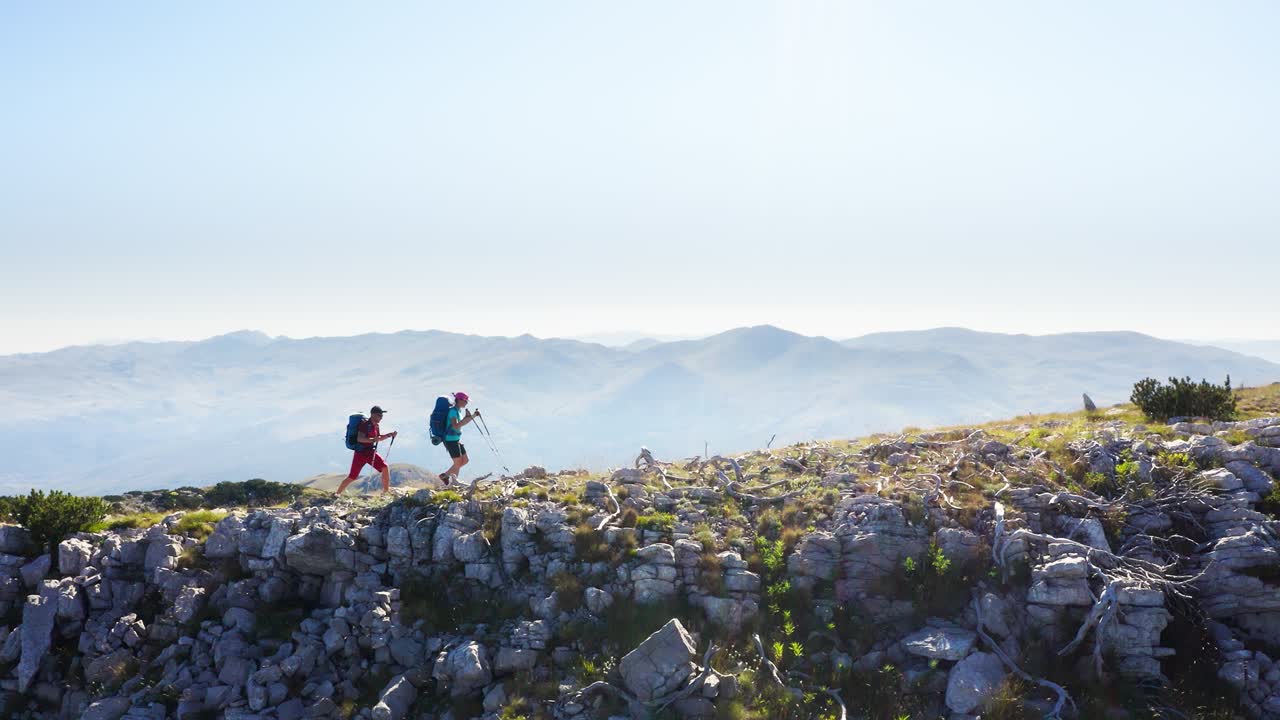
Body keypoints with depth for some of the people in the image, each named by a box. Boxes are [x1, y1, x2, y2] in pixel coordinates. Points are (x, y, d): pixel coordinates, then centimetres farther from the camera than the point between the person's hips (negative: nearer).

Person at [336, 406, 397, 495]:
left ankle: (386, 491, 2)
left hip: (371, 452, 7)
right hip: (360, 453, -7)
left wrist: (389, 435, 10)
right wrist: (373, 440, -39)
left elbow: (378, 438, 23)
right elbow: (359, 439, -27)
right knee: (352, 477, -5)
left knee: (385, 467, -8)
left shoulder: (376, 425, 8)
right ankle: (337, 493, 10)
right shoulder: (365, 424, -17)